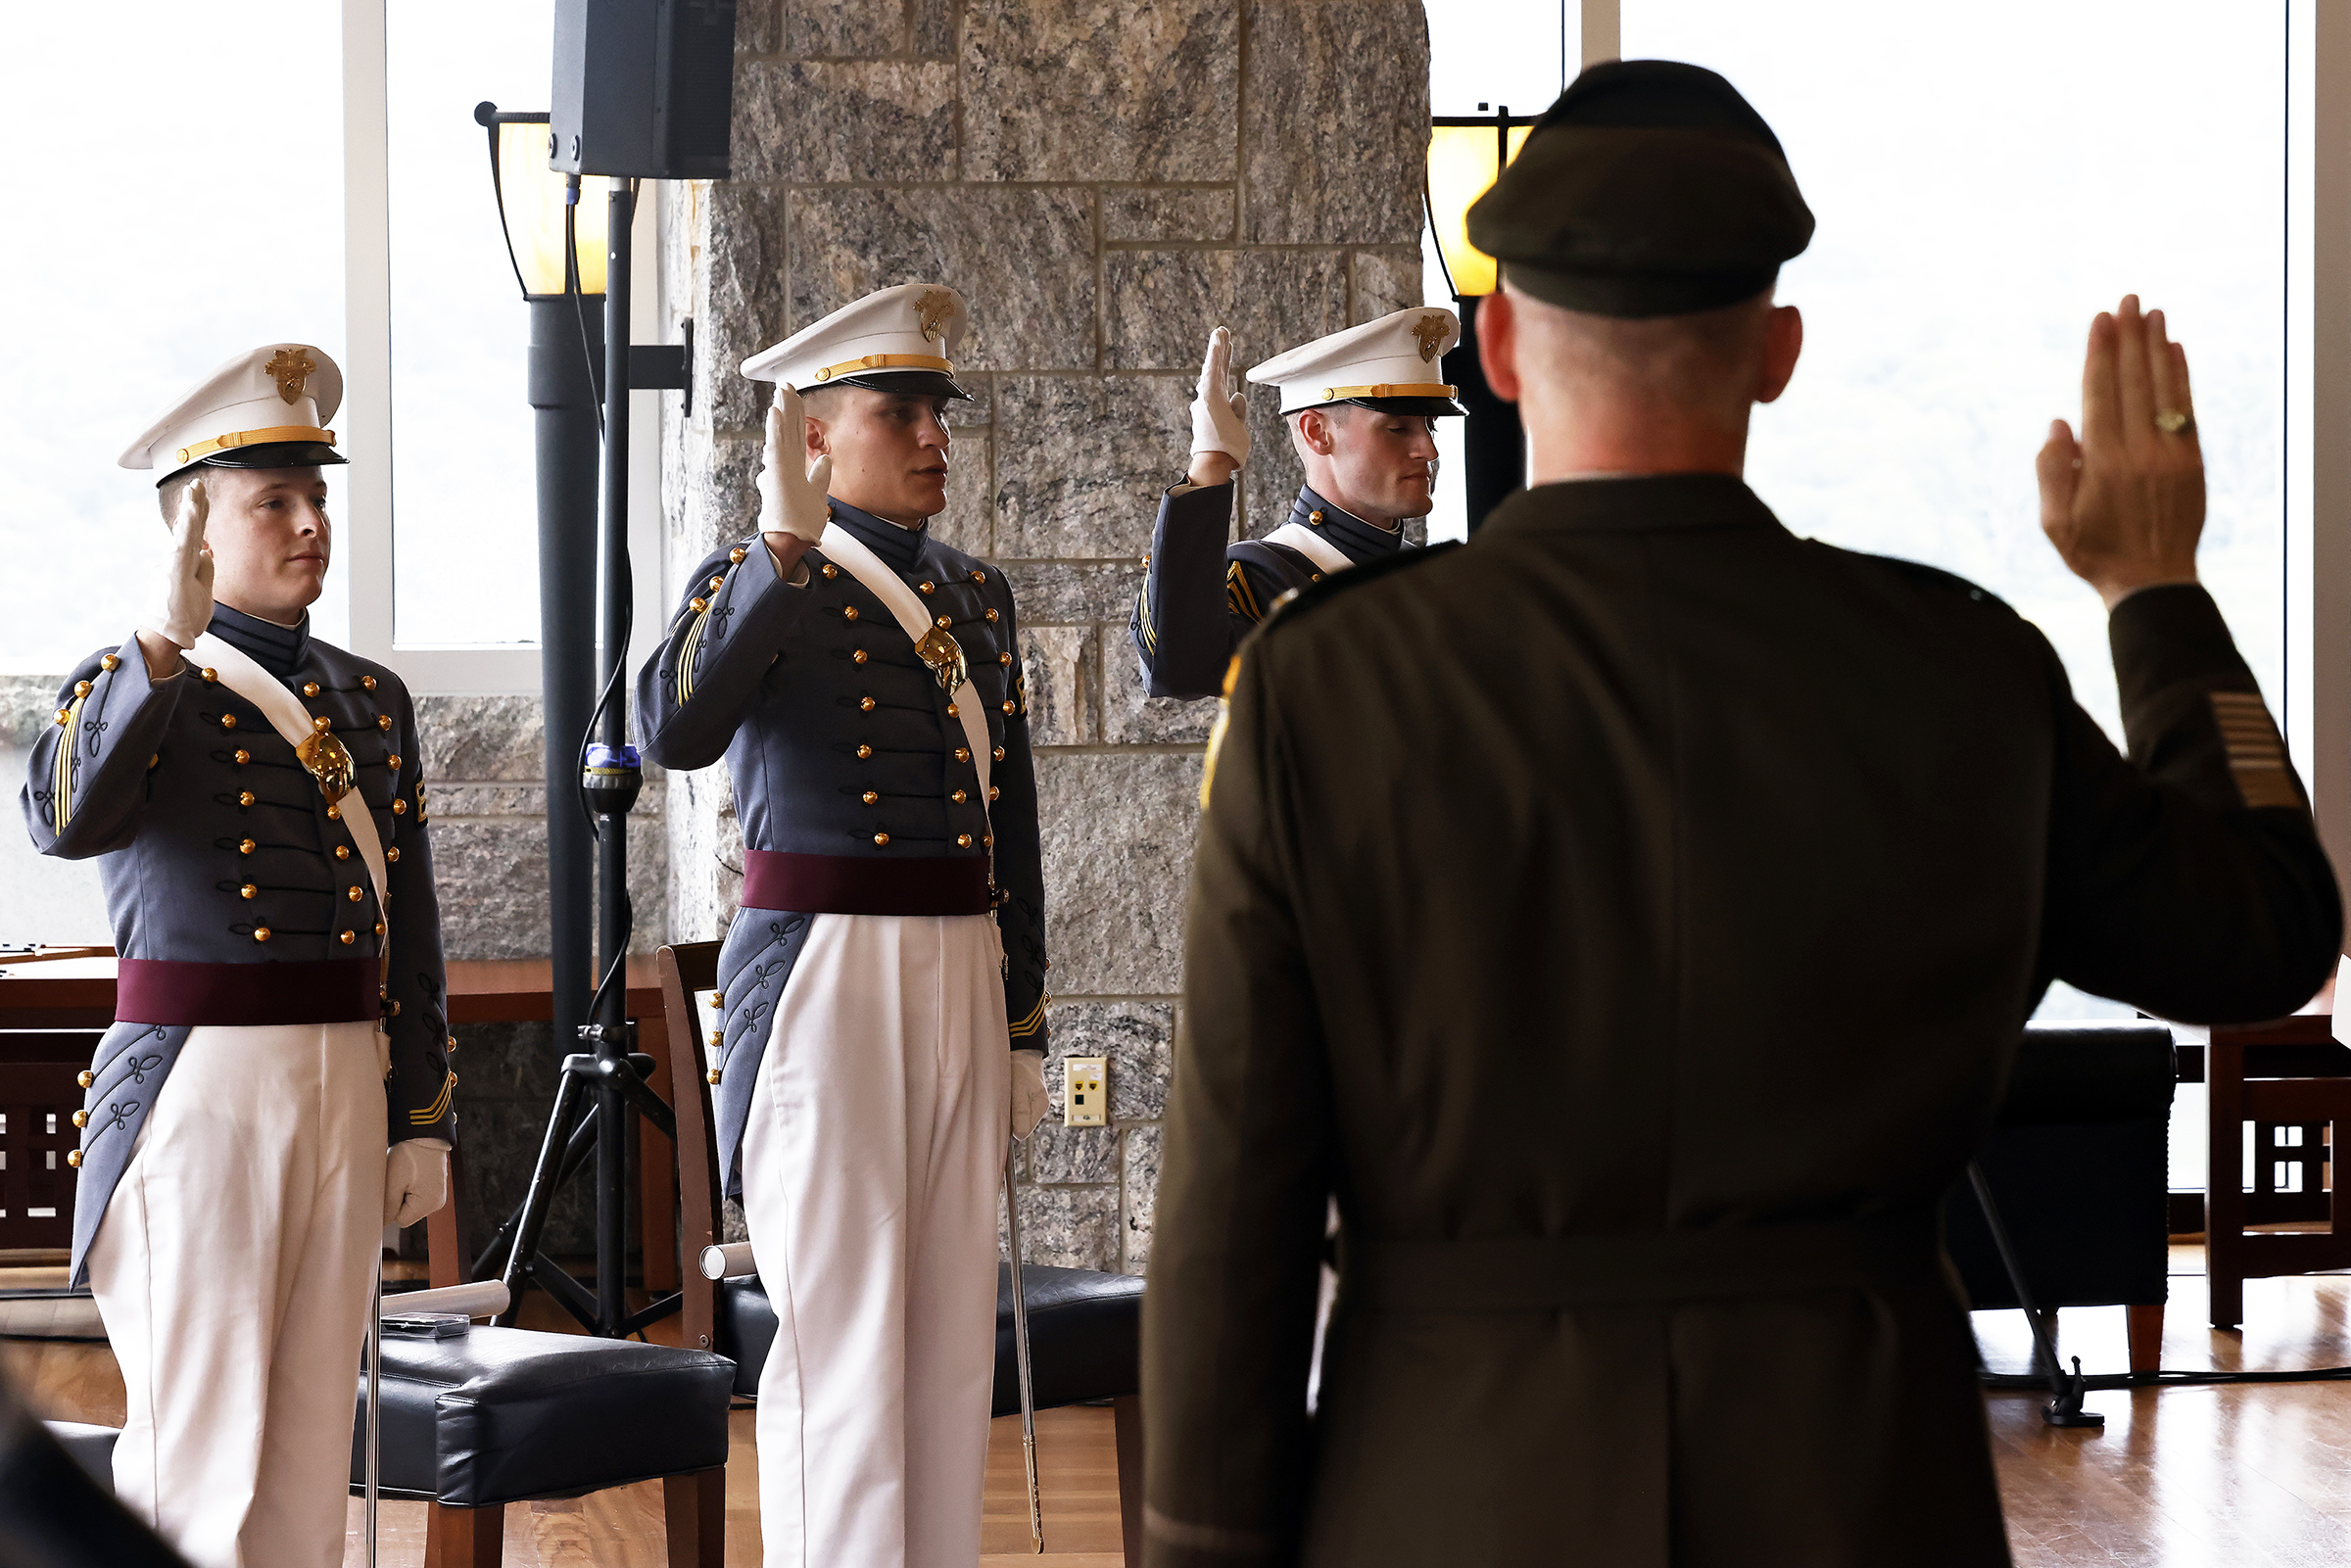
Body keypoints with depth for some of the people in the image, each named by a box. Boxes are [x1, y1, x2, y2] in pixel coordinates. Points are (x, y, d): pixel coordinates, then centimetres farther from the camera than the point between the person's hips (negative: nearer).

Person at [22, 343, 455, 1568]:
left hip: (348, 1085, 6)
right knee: (199, 1445, -6)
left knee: (313, 1435, 9)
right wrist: (171, 639, -29)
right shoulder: (136, 682, -1)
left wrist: (422, 1121, 12)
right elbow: (65, 819, -24)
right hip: (198, 1083, -6)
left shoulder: (372, 702, 15)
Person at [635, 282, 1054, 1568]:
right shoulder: (753, 583, -3)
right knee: (841, 1334, -5)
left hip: (966, 981, 6)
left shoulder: (979, 598, 15)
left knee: (951, 1339, 9)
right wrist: (782, 548, -28)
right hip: (822, 980, -6)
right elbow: (674, 732, -24)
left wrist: (1023, 1029, 17)